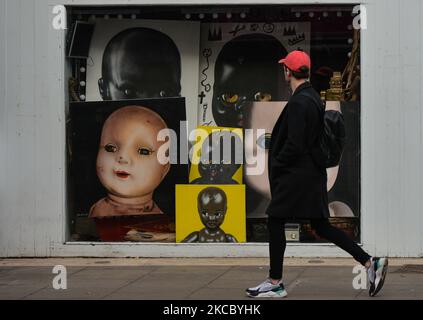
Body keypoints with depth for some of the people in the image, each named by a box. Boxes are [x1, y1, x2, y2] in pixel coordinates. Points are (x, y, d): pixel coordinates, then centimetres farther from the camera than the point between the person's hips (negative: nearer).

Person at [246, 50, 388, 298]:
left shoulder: (299, 102, -17)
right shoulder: (314, 98, 13)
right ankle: (370, 262, 7)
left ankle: (275, 283, 7)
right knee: (321, 226, 11)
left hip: (297, 174, -9)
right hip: (314, 173, 9)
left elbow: (293, 145, -22)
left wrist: (275, 166, -8)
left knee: (276, 223, 1)